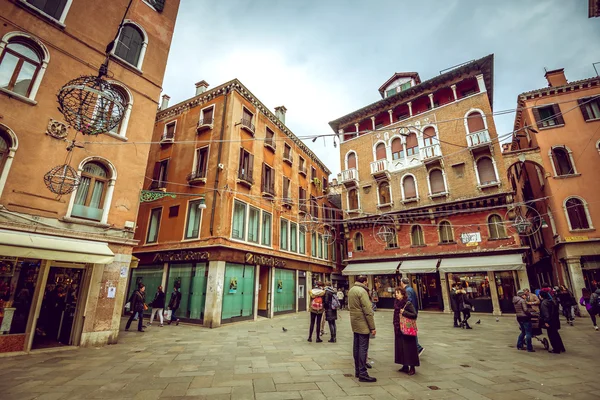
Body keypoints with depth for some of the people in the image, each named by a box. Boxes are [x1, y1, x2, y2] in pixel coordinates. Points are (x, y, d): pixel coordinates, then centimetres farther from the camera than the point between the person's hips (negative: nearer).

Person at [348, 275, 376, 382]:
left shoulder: (351, 290, 11)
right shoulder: (362, 291, -17)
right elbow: (368, 311, -19)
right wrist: (372, 327, -15)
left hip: (354, 324, 9)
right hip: (363, 325, -9)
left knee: (356, 347, 15)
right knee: (363, 348, -2)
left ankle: (357, 370, 25)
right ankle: (362, 374, 3)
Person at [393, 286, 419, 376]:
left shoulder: (408, 303, -14)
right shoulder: (396, 303, 6)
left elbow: (414, 315, -16)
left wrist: (404, 312, -22)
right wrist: (395, 325, 12)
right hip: (398, 329, 7)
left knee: (409, 348, 1)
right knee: (400, 347, 11)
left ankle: (412, 367, 13)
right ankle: (405, 366, 23)